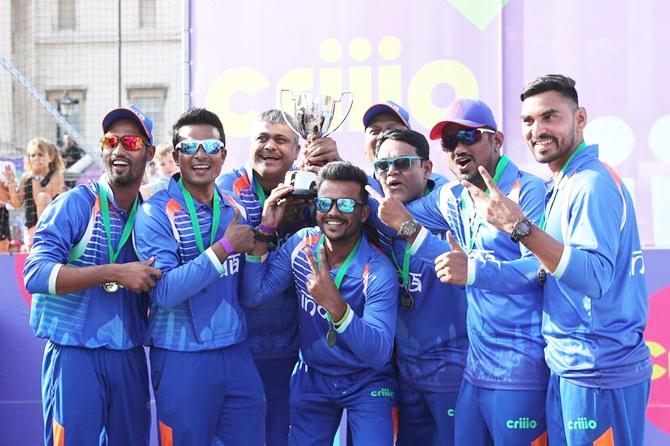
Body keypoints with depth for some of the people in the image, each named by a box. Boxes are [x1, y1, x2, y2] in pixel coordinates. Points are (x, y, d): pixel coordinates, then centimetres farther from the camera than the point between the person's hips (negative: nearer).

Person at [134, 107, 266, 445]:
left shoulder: (234, 209, 8)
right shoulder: (156, 212, -9)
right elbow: (166, 292, -20)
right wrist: (224, 247, -21)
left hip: (236, 353, 5)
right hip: (182, 358, -5)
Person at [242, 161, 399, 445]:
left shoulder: (378, 272, -23)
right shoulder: (300, 244, -8)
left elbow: (379, 353, -31)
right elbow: (252, 296, -12)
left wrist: (335, 305, -46)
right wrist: (264, 231, -20)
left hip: (367, 382, -4)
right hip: (312, 377, 4)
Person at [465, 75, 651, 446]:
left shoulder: (592, 184, -16)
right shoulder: (564, 185, 13)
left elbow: (595, 277, -28)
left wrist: (519, 226, -32)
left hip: (598, 373, -9)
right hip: (570, 365, 9)